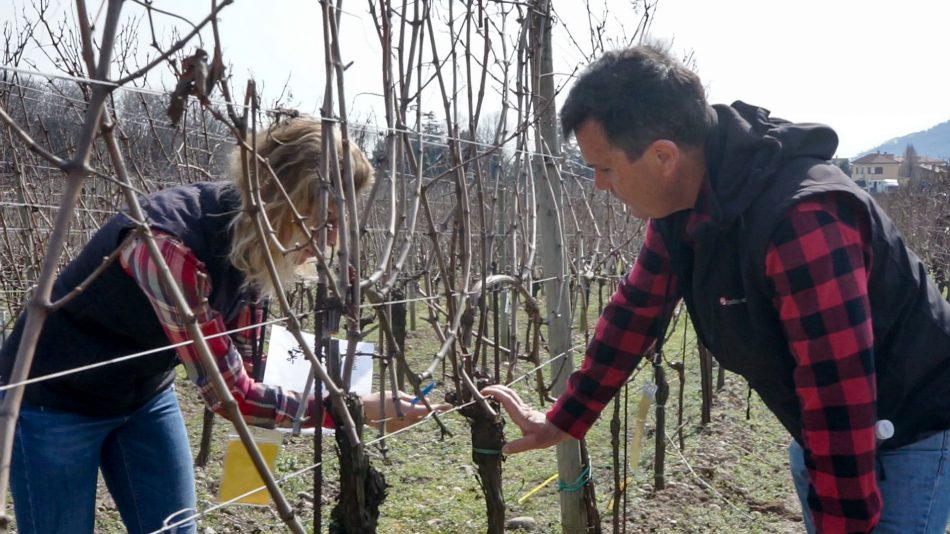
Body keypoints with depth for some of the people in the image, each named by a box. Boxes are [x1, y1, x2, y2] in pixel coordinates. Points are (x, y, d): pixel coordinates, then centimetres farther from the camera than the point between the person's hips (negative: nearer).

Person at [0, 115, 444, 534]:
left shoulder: (249, 237, -13)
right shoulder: (169, 246, -36)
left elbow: (235, 366, -2)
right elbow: (227, 394, -32)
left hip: (145, 393, 7)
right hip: (56, 399, -7)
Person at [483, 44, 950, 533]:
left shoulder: (802, 222, -37)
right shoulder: (679, 200, -9)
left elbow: (841, 403, -34)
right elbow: (635, 309, 2)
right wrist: (564, 419, 6)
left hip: (909, 433, -7)